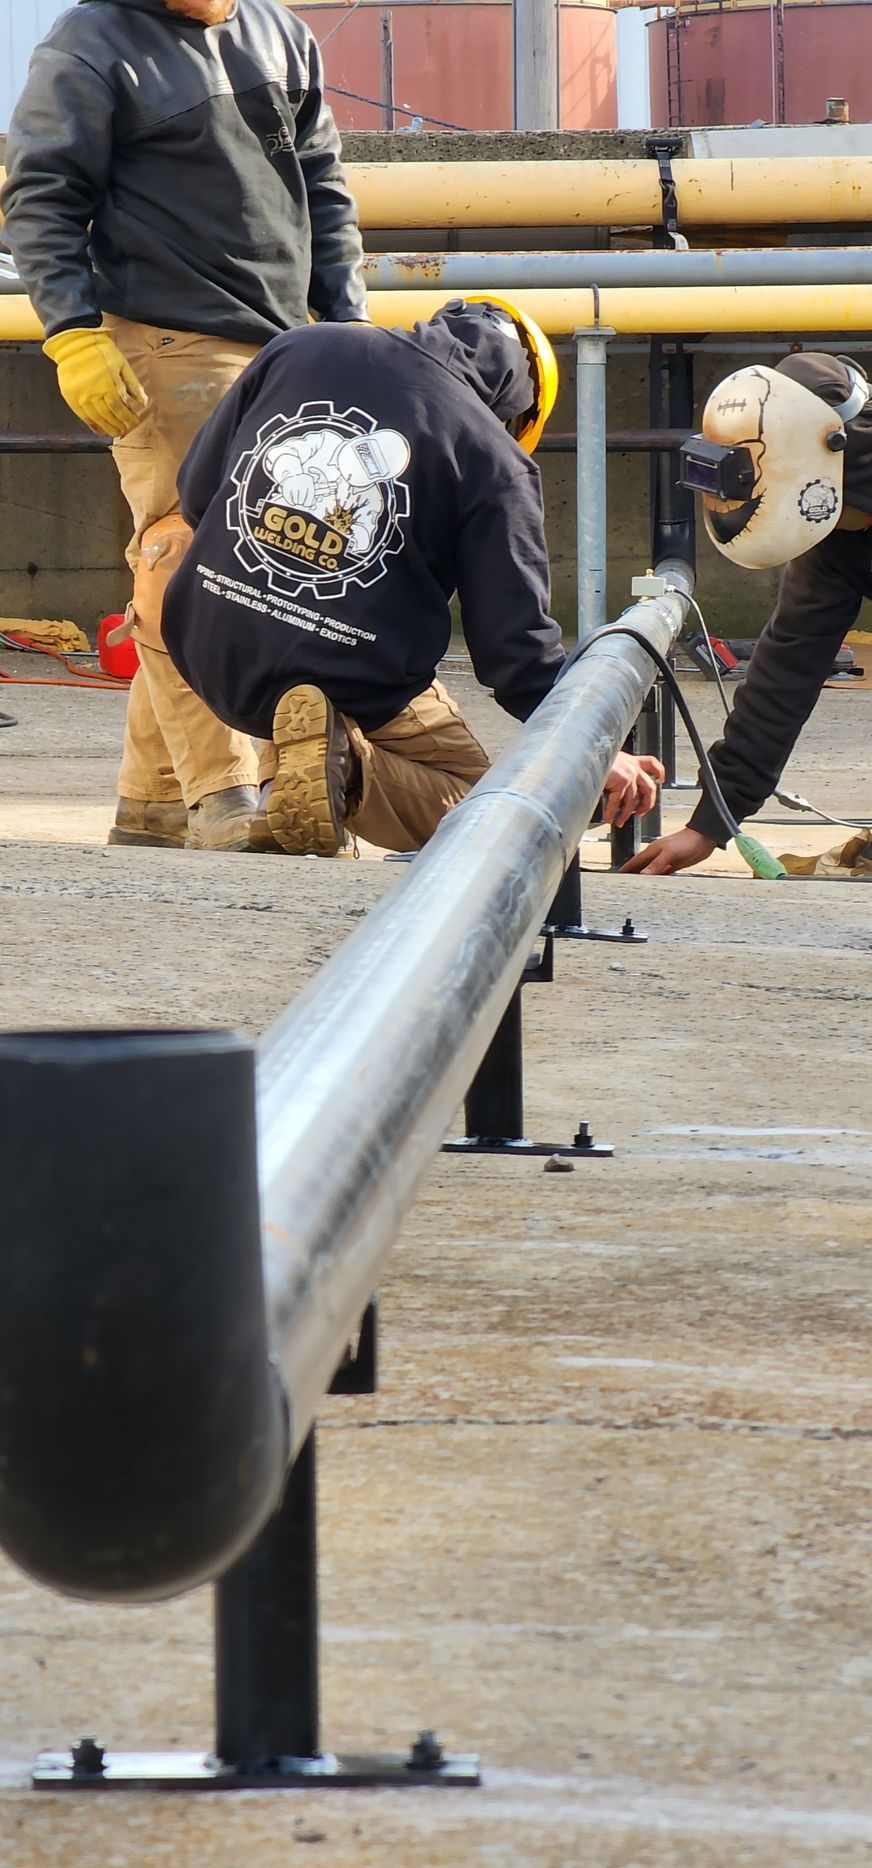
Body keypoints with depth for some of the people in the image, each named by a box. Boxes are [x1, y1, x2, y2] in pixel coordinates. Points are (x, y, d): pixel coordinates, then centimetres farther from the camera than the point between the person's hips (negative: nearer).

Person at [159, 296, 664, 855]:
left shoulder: (297, 350, 6)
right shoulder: (494, 460, -4)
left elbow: (196, 491, 14)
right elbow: (515, 641, -6)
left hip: (210, 659, 5)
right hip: (354, 685, -4)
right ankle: (347, 766, -14)